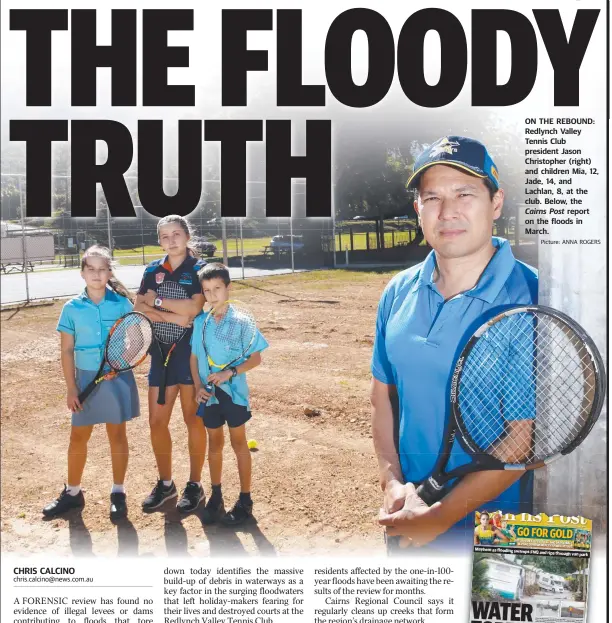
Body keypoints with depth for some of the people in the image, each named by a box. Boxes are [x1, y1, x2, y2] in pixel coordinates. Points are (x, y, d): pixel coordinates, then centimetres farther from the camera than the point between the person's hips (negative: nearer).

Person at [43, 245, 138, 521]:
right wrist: (71, 388, -4)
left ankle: (118, 493, 23)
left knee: (117, 435, 9)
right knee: (78, 437, 11)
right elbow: (67, 350, 0)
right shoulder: (72, 308, -3)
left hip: (117, 378, -1)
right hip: (86, 379, 1)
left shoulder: (122, 303, -6)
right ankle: (72, 491, 29)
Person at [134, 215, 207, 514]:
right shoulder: (153, 270, 8)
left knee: (193, 419, 6)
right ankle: (165, 483, 24)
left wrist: (157, 302, -10)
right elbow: (139, 308, -3)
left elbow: (194, 307, -18)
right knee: (157, 422, 6)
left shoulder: (199, 268, -4)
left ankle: (195, 485, 20)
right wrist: (173, 317, -16)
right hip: (161, 351, 4)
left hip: (192, 351, -4)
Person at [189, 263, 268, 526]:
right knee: (214, 443, 14)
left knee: (238, 443, 7)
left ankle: (245, 499, 17)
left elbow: (256, 358, -8)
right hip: (209, 393, 3)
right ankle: (216, 497, 28)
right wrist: (198, 386, -6)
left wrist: (230, 372, -20)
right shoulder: (200, 322, 0)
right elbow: (194, 357, 7)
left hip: (234, 391, -3)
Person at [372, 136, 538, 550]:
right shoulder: (398, 293, -1)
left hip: (495, 526, -5)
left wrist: (439, 517, -21)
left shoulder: (530, 297, -18)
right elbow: (383, 394, 6)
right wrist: (393, 482, -6)